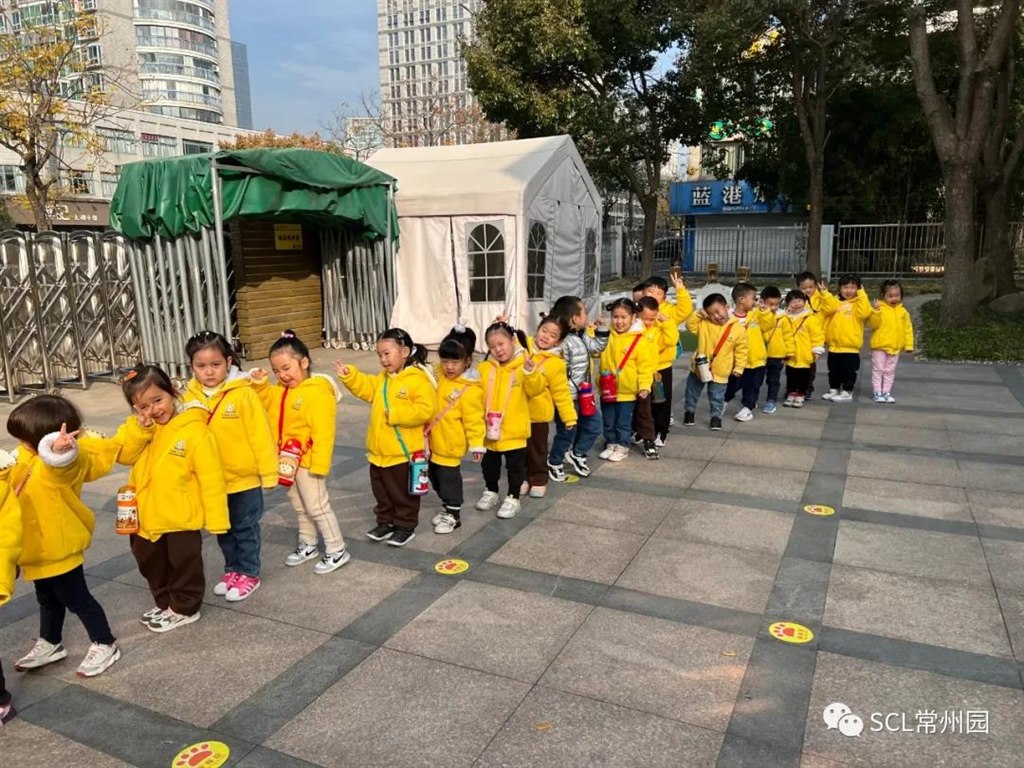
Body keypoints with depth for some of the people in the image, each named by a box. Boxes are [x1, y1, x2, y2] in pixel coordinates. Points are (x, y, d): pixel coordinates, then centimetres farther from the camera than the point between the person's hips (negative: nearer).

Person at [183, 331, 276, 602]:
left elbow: (260, 435, -14)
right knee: (223, 530, 20)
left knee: (245, 529, 11)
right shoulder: (191, 396, -3)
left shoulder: (243, 394, -17)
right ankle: (233, 569, 38)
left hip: (244, 478, -4)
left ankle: (249, 574, 26)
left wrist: (269, 472, -11)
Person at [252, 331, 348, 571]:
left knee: (316, 506, -1)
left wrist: (319, 463, -24)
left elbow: (323, 432, -24)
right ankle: (308, 545, 36)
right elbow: (266, 405, 16)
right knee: (299, 505, 20)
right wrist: (260, 384, 0)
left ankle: (337, 551, 11)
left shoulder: (318, 392, -22)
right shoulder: (280, 390, 4)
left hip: (307, 460, -8)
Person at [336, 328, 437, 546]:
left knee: (404, 492, 9)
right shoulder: (383, 378, 8)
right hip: (379, 450, 8)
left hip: (404, 451, -8)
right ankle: (385, 522, 35)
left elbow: (425, 410, -25)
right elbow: (366, 388, 20)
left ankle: (406, 526, 24)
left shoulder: (418, 380, -18)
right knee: (381, 490, 19)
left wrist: (395, 414, -25)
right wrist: (349, 376, 4)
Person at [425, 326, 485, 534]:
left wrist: (476, 444, -14)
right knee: (436, 477, 19)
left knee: (449, 478, 2)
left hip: (451, 445, -8)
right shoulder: (440, 376, 2)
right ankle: (447, 508, 36)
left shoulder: (470, 390, -19)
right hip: (434, 441, 8)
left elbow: (473, 420, -16)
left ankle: (453, 515, 18)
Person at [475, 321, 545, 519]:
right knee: (489, 464, 19)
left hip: (514, 430, -4)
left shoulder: (523, 365, -9)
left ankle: (513, 498, 22)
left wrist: (529, 372, -35)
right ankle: (491, 492, 38)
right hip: (490, 429, 4)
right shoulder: (485, 368, 1)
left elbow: (535, 390, -21)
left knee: (515, 466, 9)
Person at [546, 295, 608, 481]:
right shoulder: (563, 342, -22)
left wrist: (601, 330, 11)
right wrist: (568, 392, -25)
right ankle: (554, 462, 25)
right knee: (567, 432, 4)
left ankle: (577, 453, 35)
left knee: (593, 425, 16)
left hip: (584, 395, 9)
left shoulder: (583, 337, 6)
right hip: (568, 397, -9)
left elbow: (597, 347, 23)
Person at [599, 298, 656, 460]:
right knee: (608, 422, 16)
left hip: (627, 391, -4)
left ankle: (622, 447, 24)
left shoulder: (639, 340, -10)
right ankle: (611, 444, 32)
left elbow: (645, 366, -10)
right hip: (607, 389, 4)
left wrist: (644, 386, -17)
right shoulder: (607, 336, 0)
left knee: (623, 423, 9)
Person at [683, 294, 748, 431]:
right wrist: (698, 314, -17)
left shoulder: (738, 328, -12)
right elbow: (690, 325, -6)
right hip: (700, 367, 2)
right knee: (692, 391, 17)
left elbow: (741, 350, -5)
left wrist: (739, 368, -3)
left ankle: (716, 416, 28)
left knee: (717, 397, 9)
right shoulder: (704, 323, -7)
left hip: (720, 371, -2)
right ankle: (690, 411, 37)